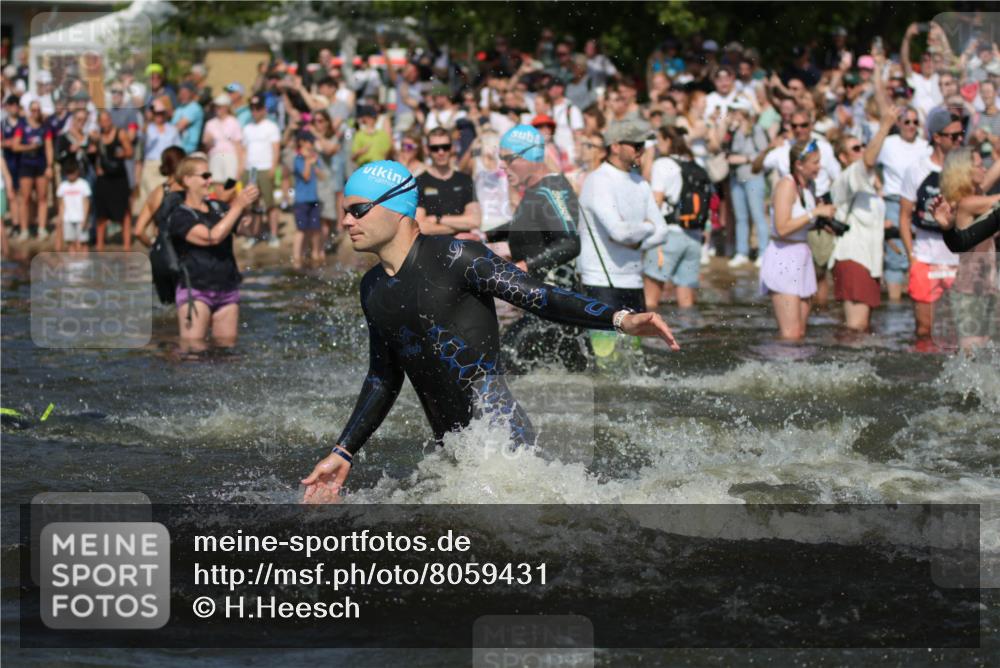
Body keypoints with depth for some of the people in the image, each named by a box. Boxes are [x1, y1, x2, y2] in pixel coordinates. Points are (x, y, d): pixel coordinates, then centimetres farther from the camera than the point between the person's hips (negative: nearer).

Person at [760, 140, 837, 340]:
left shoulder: (809, 185, 13)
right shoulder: (787, 184, -12)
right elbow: (782, 228, -22)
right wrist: (815, 212, -18)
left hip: (802, 256, 9)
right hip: (783, 257, -9)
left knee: (801, 333, 6)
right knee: (791, 334, -14)